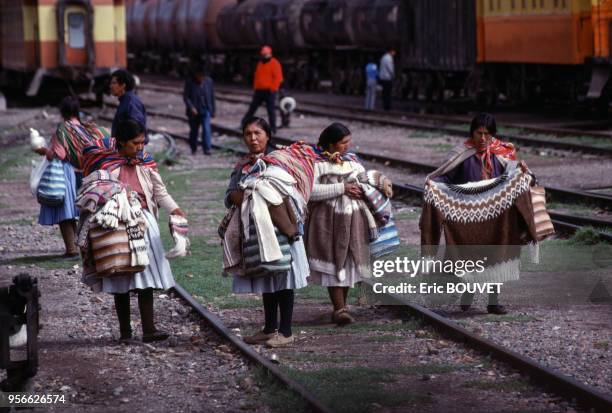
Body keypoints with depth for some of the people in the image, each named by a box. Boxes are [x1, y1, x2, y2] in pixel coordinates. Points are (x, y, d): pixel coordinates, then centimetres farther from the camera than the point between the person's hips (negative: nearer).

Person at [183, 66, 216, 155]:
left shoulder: (208, 81, -1)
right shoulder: (190, 82, -9)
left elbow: (212, 96, 7)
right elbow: (185, 97, -7)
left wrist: (212, 110, 8)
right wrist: (191, 108, -21)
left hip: (205, 110, 1)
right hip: (194, 111, -1)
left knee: (206, 129, -14)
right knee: (193, 131, 11)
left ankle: (207, 149, -15)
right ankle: (193, 149, 27)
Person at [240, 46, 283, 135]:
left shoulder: (275, 64, -7)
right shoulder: (260, 63, 16)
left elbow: (278, 78, -13)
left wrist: (272, 88, -18)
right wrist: (255, 87, 12)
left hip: (269, 91, -7)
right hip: (259, 90, 7)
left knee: (271, 110, -3)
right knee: (252, 108, 10)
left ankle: (273, 128, 1)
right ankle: (244, 124, 15)